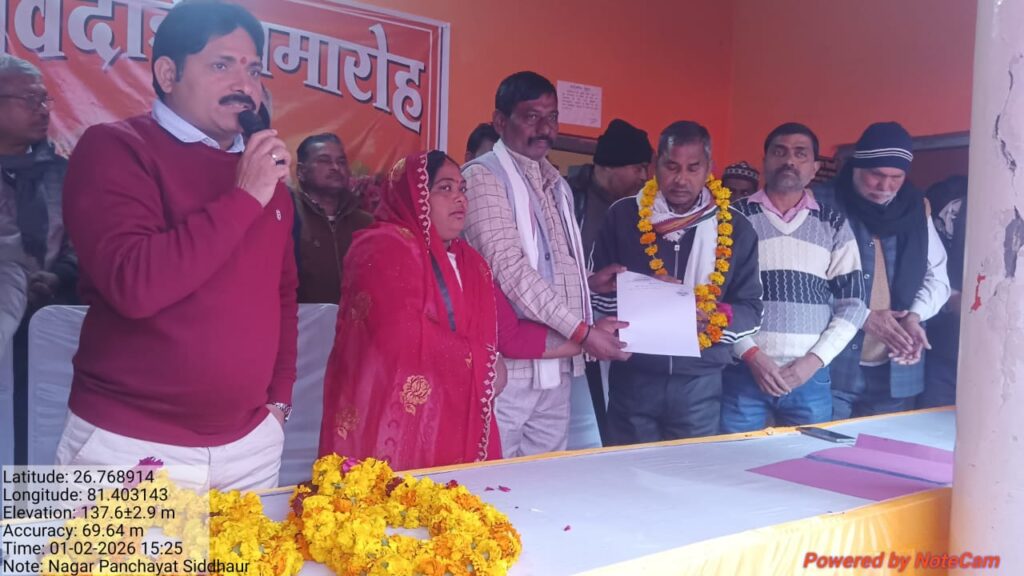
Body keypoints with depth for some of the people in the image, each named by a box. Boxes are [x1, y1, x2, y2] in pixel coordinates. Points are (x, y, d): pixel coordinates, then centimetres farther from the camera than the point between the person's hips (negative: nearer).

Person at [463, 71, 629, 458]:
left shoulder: (556, 184, 18)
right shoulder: (484, 176, -8)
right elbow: (508, 267, -18)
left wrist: (589, 279, 6)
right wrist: (582, 331, -19)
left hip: (557, 363, 8)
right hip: (510, 361, -7)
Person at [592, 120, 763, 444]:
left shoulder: (735, 228, 3)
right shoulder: (624, 216, 2)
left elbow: (752, 310, 5)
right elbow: (598, 290, 4)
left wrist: (715, 317, -16)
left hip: (700, 382, 1)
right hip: (633, 377, 0)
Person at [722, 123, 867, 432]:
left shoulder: (835, 225, 8)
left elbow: (852, 303, 6)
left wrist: (814, 360, -6)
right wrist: (751, 355, -11)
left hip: (810, 376, 2)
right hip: (743, 371, -2)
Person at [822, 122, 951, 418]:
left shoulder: (916, 208, 9)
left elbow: (937, 276, 11)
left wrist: (915, 316, -9)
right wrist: (861, 316, -18)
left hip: (896, 370, 5)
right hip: (833, 365, -5)